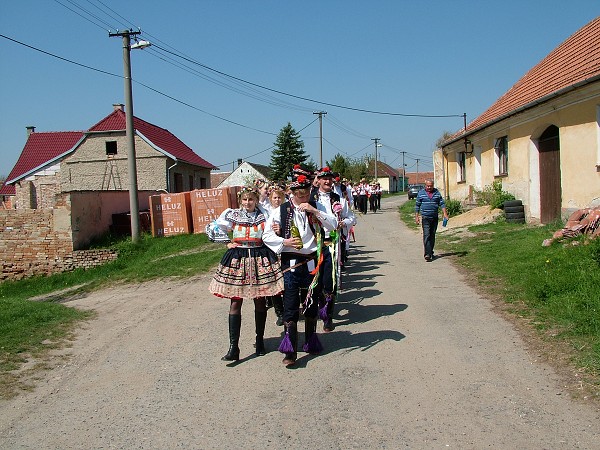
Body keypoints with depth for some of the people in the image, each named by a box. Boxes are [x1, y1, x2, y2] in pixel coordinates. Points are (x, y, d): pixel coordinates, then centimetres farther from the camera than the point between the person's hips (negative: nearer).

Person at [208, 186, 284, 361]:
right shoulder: (231, 214, 4)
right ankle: (233, 347, -4)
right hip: (237, 259, 0)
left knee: (260, 301, 7)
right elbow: (216, 228, 13)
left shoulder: (264, 216, 4)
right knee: (235, 302, -4)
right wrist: (227, 242, 7)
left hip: (260, 259, 1)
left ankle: (260, 340, 23)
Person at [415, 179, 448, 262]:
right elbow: (417, 205, 5)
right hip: (425, 218, -3)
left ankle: (430, 252, 21)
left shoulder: (437, 192, 8)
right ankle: (427, 254, -17)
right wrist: (416, 217, 0)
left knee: (432, 235, 10)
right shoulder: (421, 193, 3)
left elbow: (442, 204, 7)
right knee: (426, 235, -11)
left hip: (435, 218, 3)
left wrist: (445, 214, -5)